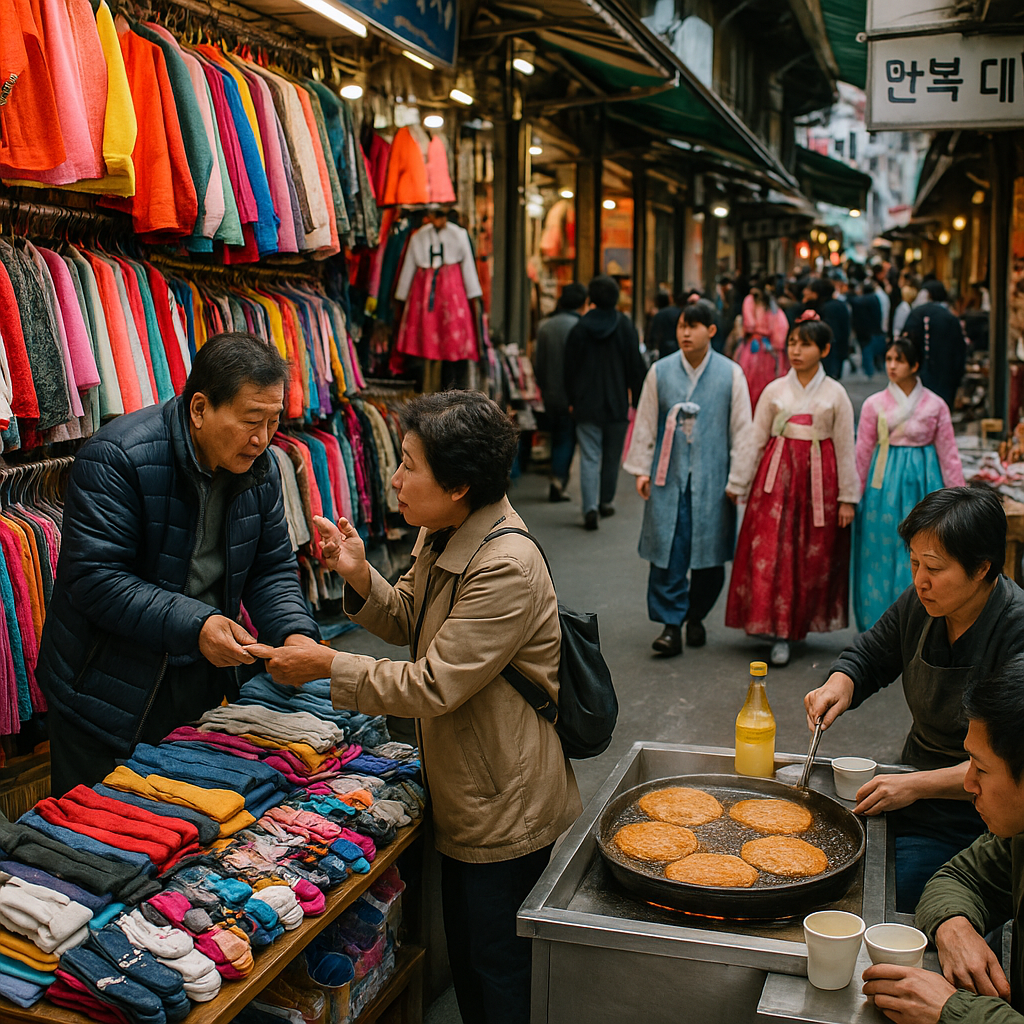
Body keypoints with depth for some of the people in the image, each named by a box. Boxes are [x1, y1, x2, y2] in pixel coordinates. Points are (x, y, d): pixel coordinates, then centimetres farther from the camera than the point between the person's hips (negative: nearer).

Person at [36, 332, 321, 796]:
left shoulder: (260, 468, 0)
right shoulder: (117, 458, -21)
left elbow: (272, 567, 6)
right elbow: (94, 579, -24)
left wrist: (295, 632, -13)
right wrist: (192, 625, -31)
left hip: (203, 685, 6)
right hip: (110, 696, -5)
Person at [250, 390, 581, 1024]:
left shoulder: (507, 568, -29)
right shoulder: (442, 538, 2)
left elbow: (432, 686, -28)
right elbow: (408, 620, 12)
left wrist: (328, 667, -21)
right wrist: (360, 577, -6)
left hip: (509, 811, -9)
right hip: (466, 800, 9)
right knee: (466, 963, 23)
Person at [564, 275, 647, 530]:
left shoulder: (579, 329, -1)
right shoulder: (626, 328, -3)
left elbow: (570, 368, 4)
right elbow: (636, 368, 0)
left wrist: (572, 400, 14)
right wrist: (638, 401, 9)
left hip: (587, 405, 0)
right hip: (617, 404, 1)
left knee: (589, 457, -3)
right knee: (612, 456, 15)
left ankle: (590, 507, -17)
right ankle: (606, 501, 27)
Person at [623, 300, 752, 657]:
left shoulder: (730, 373, 2)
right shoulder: (660, 371, 4)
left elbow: (741, 428, 6)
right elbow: (645, 423, 9)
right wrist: (642, 468, 6)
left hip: (712, 477, 0)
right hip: (669, 475, 0)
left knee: (709, 551, 5)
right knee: (668, 550, -5)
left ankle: (696, 617, 24)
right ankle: (670, 623, 0)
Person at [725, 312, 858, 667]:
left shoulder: (835, 394, 3)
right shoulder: (775, 390, 5)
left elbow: (846, 448, 4)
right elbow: (754, 438, 6)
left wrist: (848, 497, 2)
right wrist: (737, 484, 3)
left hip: (819, 478, 0)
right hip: (777, 476, 0)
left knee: (814, 555, 3)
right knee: (771, 552, -6)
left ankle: (802, 622, 18)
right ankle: (778, 633, 2)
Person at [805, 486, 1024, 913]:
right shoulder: (920, 604, -3)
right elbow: (869, 655, 16)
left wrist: (917, 785, -28)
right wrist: (839, 685, -7)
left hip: (973, 821, -6)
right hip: (915, 791, 7)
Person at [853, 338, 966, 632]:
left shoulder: (935, 405, 2)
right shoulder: (874, 404, 3)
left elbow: (948, 453, 4)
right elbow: (862, 452, 5)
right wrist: (853, 496, 5)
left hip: (922, 482, 0)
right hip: (884, 483, 0)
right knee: (882, 549, 2)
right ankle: (879, 622, 13)